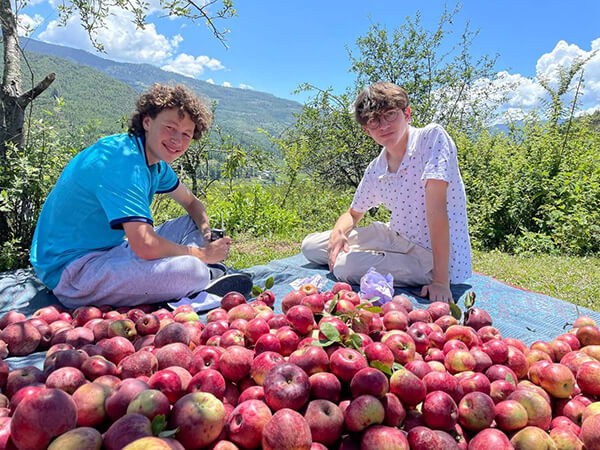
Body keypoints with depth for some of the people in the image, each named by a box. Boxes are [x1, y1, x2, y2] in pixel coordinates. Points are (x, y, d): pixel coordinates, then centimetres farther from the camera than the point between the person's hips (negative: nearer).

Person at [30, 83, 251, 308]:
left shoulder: (156, 162, 4)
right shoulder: (123, 161, -24)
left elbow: (192, 203, 18)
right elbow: (145, 246, -33)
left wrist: (207, 233, -4)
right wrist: (203, 254, -18)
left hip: (108, 249, 10)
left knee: (194, 224, 12)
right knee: (191, 270, -31)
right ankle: (203, 280, 0)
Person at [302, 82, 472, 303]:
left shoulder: (432, 137, -18)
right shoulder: (376, 169, 0)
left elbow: (436, 206, -27)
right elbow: (353, 214, 14)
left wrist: (440, 280, -30)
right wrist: (338, 232, -12)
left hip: (439, 258, -6)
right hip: (398, 240, 7)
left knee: (345, 267, -25)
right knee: (311, 246, 4)